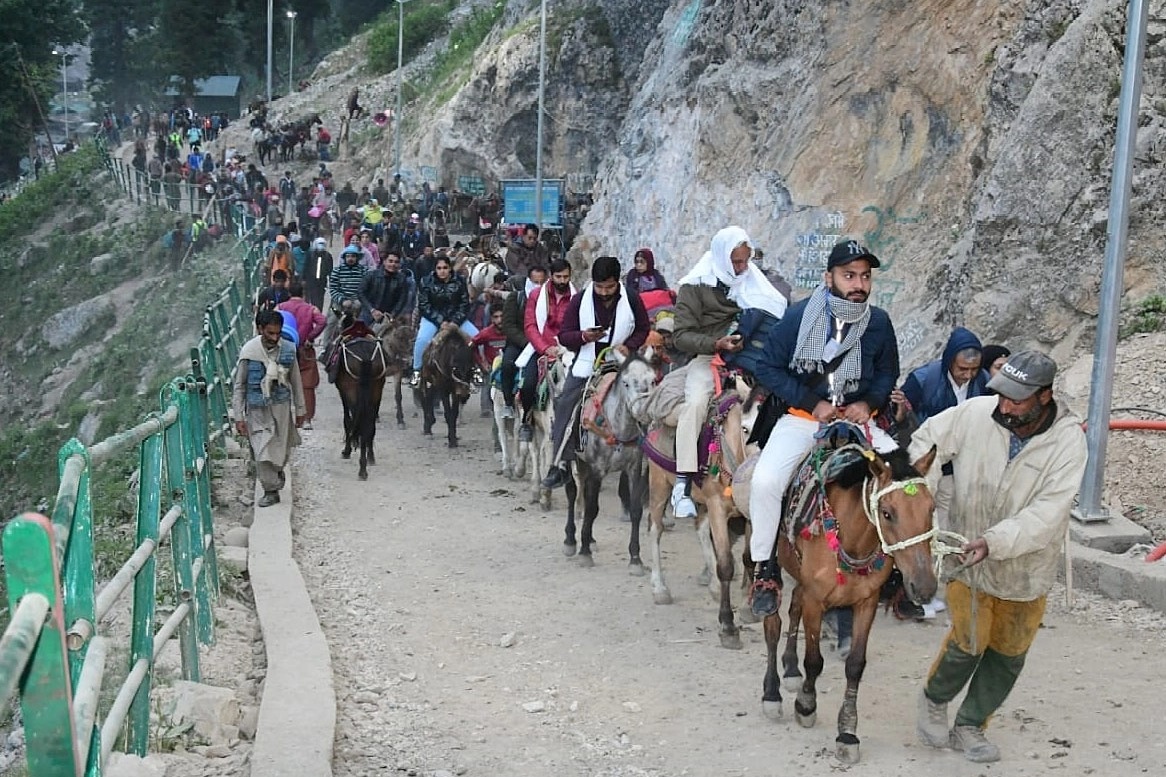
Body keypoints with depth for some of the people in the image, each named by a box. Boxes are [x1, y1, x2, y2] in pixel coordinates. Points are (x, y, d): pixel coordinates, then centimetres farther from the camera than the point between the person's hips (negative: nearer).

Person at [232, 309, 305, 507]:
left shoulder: (288, 349, -5)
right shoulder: (249, 351, -11)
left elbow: (296, 382, 7)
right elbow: (239, 386, -5)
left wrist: (299, 410, 10)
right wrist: (238, 417, -8)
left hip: (281, 406, 2)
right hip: (257, 409, -2)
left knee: (282, 450, 10)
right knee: (262, 452, -4)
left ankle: (277, 470, 42)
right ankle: (271, 491, 10)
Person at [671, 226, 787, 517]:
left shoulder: (755, 283, 13)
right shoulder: (695, 286, 0)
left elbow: (780, 314, 21)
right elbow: (682, 335, -5)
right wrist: (717, 343, -20)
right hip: (708, 356, -4)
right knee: (696, 402, -31)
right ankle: (682, 484, -29)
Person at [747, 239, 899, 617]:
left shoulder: (879, 323, -1)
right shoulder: (799, 316, -10)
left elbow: (887, 373, 13)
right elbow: (769, 367, -6)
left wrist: (868, 402, -8)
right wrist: (812, 403, -14)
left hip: (856, 418, 3)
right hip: (802, 417, -3)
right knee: (766, 480, -26)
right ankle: (764, 571, -7)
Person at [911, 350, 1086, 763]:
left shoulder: (1068, 440, -20)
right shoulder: (976, 412, -18)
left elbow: (1047, 513, -26)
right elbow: (927, 440, -2)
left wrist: (995, 541, -38)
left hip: (1026, 566, 1)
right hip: (966, 557, -1)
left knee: (1009, 653, 13)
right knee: (969, 642, -1)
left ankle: (970, 725, 33)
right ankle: (934, 700, 30)